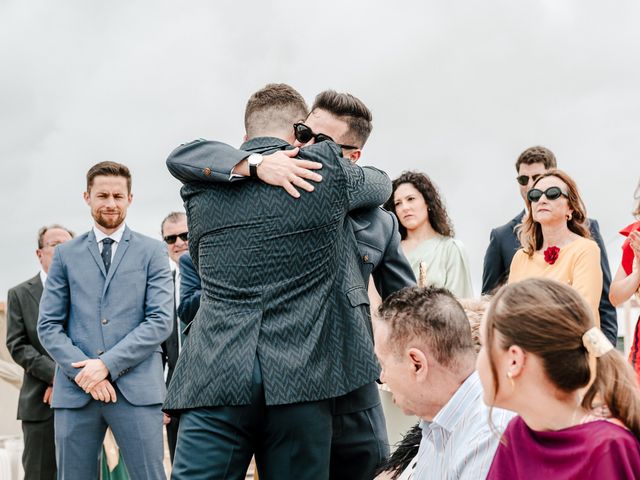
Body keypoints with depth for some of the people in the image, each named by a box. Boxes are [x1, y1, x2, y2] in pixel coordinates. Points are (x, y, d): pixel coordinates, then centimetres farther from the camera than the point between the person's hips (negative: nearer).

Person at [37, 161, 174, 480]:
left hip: (136, 388, -2)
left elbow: (160, 321, -1)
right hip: (75, 390, 2)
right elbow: (48, 325, 8)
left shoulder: (152, 252, 9)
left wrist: (107, 364, -11)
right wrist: (82, 371, -8)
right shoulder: (65, 254, 14)